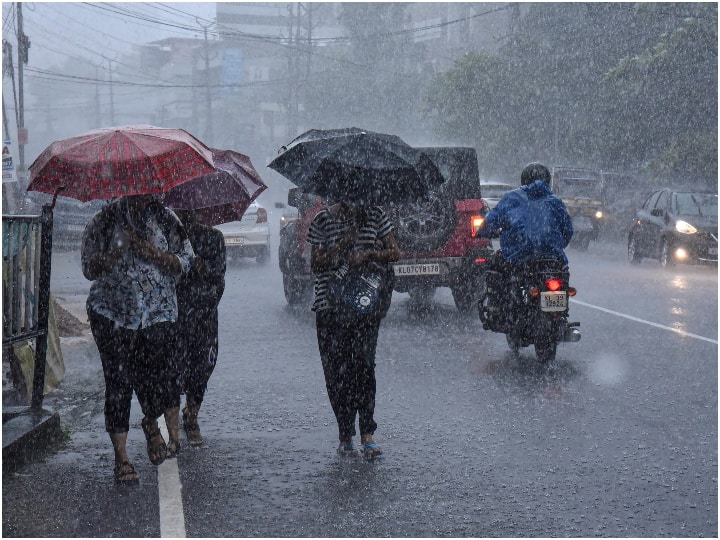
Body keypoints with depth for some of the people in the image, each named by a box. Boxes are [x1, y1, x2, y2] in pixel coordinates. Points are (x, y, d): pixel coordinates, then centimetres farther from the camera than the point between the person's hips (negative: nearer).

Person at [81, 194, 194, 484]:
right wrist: (116, 252, -18)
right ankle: (121, 455, 3)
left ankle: (151, 424, 28)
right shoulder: (105, 219, 3)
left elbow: (183, 263, 1)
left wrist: (149, 251, -12)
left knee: (159, 372, -6)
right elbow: (90, 269, 1)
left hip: (158, 311, 1)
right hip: (112, 313, -1)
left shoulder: (165, 218, 5)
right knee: (118, 381, -5)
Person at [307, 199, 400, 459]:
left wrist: (367, 254, -12)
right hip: (330, 307, 0)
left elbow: (394, 253, 6)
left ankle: (367, 434, -4)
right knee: (336, 371, -1)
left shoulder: (376, 215, 7)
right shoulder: (323, 220, 3)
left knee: (365, 365, -9)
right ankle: (345, 437, 8)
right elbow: (316, 264, -1)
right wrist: (343, 245, -14)